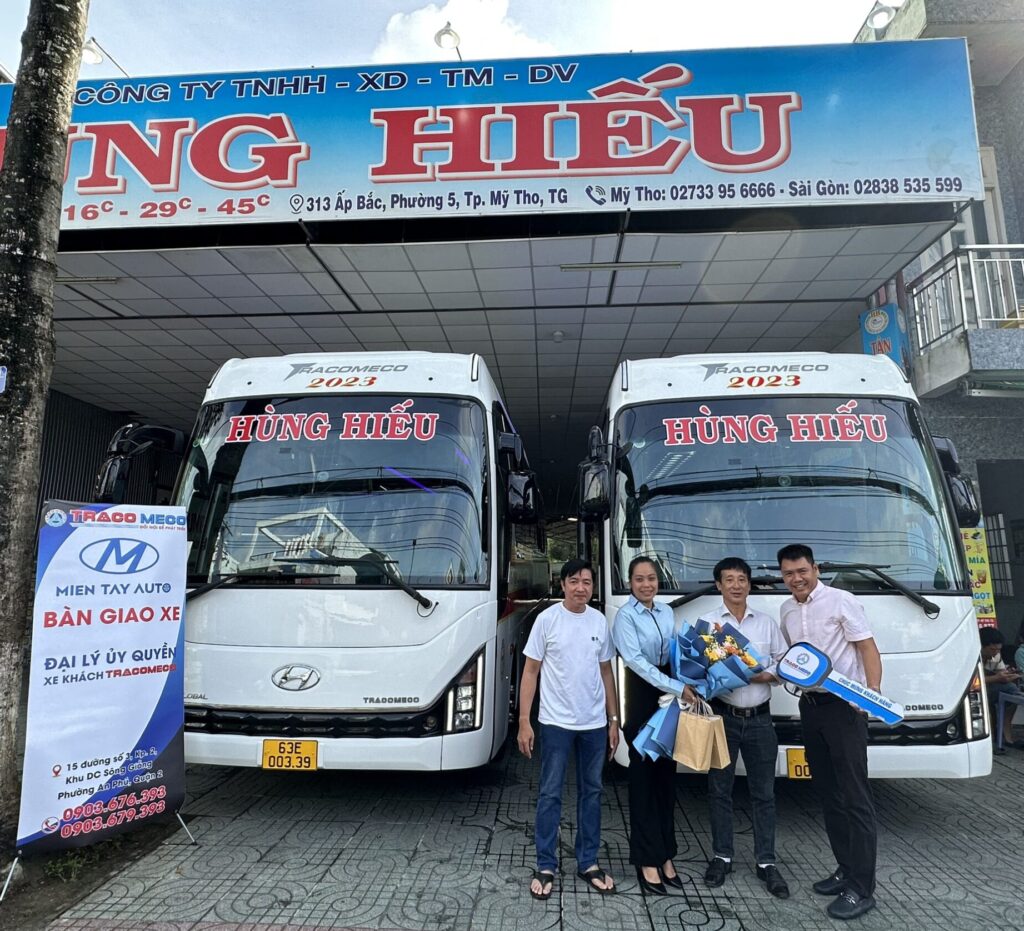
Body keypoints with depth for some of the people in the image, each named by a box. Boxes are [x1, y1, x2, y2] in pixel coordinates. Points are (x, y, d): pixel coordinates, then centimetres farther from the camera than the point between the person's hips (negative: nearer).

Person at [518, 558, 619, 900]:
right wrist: (524, 721, -10)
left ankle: (588, 863, 29)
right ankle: (545, 867, 20)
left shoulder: (600, 621, 3)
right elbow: (531, 671, -6)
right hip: (556, 723, -4)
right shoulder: (547, 619, -8)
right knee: (550, 794, 6)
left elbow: (606, 672, 10)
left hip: (595, 724, 4)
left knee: (591, 792, 14)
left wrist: (613, 720, 9)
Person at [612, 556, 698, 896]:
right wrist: (679, 687, -21)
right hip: (642, 695, -6)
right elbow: (636, 660, -16)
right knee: (644, 776, 1)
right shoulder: (626, 616, -8)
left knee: (667, 775, 12)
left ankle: (665, 855, 23)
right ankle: (647, 860, 11)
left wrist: (688, 683, -7)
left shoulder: (667, 612, 11)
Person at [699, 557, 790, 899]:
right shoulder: (707, 622, -2)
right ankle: (721, 856, 24)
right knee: (720, 789, 9)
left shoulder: (766, 622, 7)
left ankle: (766, 862, 22)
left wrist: (768, 675, -10)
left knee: (763, 792, 9)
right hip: (723, 716, -2)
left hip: (759, 718, 2)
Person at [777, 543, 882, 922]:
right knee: (827, 793, 13)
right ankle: (847, 870, 26)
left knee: (855, 796, -3)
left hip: (844, 706, -7)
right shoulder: (786, 609, 10)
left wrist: (873, 692, -23)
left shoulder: (841, 601, -9)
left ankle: (861, 889, 5)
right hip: (810, 705, 7)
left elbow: (868, 648, -12)